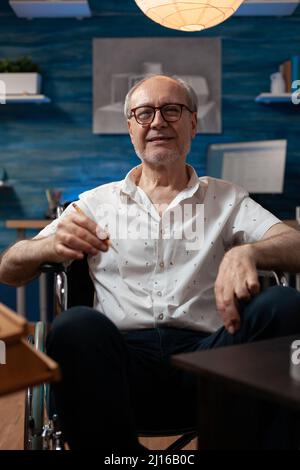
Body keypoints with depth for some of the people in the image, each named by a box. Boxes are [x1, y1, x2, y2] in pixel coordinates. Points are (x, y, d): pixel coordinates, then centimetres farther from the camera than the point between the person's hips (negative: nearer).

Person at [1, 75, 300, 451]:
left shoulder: (227, 199, 17)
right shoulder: (97, 202, 17)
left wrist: (247, 253, -22)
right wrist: (50, 246, -12)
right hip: (125, 356, 0)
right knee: (77, 326, -32)